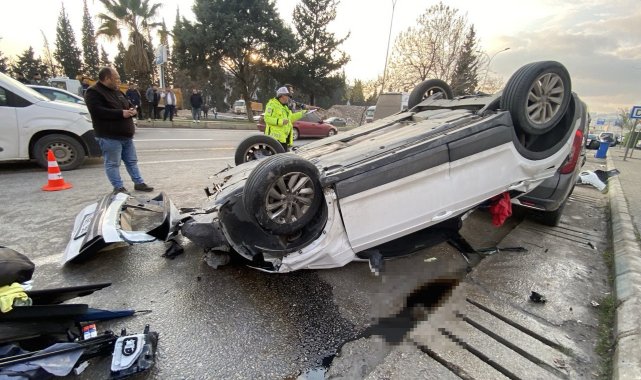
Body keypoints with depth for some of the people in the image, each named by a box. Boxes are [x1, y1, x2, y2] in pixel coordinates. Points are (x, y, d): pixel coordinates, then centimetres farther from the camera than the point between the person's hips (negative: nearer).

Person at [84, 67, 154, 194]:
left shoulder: (116, 91, 18)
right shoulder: (93, 93, -9)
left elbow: (129, 104, 26)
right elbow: (98, 111, -22)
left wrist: (132, 110, 1)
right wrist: (121, 113, -22)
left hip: (126, 135, 9)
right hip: (110, 137, -8)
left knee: (132, 161, 13)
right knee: (113, 163, 0)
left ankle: (139, 183, 22)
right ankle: (119, 188, 6)